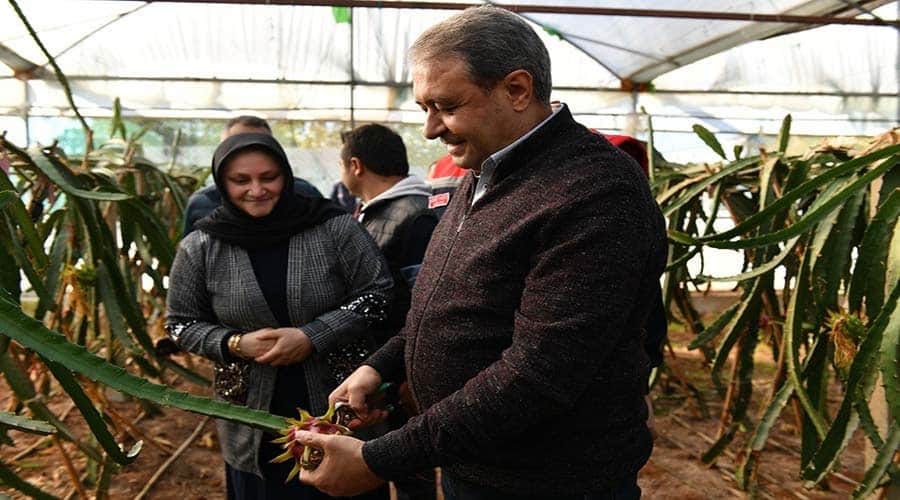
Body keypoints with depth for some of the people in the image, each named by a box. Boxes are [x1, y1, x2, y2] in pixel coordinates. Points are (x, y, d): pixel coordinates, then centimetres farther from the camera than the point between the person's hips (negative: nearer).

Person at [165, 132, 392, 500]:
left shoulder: (333, 228, -9)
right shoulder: (200, 248, -3)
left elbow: (377, 293, -8)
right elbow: (182, 323, 6)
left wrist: (313, 337, -19)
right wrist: (235, 344, -13)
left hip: (342, 405, -1)